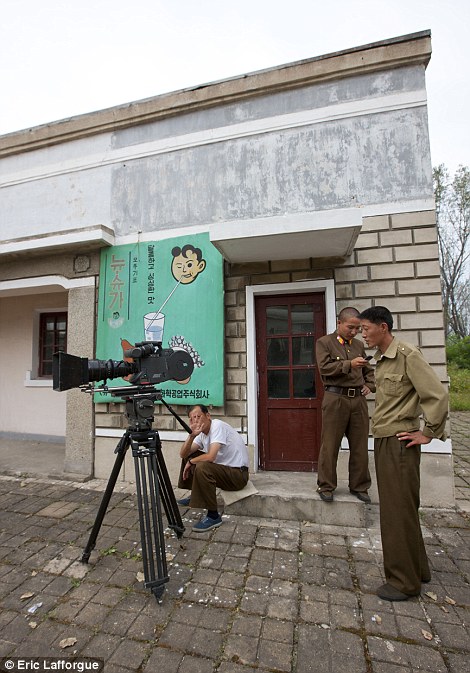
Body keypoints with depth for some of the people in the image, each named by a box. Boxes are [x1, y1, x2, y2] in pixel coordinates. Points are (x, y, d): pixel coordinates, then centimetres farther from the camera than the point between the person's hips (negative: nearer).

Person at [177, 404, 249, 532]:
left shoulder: (218, 426, -20)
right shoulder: (201, 432, 5)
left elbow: (210, 457, -29)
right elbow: (183, 454, -1)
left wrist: (190, 462, -11)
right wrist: (191, 435, -18)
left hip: (238, 474, -9)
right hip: (221, 467, 9)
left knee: (202, 467, -31)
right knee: (189, 456, 13)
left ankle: (213, 516, -16)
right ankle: (195, 496, 28)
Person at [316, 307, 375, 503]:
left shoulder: (359, 345, 17)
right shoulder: (324, 342, 1)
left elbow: (368, 371, 26)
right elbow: (324, 367, -12)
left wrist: (370, 385, 8)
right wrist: (349, 364, -20)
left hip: (358, 399, 5)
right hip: (335, 398, -5)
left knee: (360, 446, 10)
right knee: (330, 445, 1)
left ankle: (359, 486, 25)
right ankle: (326, 487, 14)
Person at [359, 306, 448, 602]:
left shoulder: (408, 355, -15)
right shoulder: (382, 359, 11)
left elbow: (438, 395, -18)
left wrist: (428, 434, -12)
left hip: (399, 442, -9)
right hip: (383, 441, 9)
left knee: (398, 511, 2)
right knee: (401, 509, 19)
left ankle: (404, 581, 20)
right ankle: (417, 569, 37)